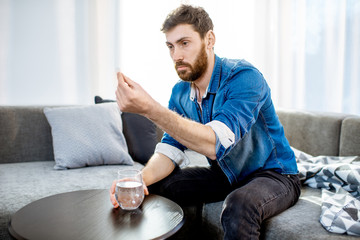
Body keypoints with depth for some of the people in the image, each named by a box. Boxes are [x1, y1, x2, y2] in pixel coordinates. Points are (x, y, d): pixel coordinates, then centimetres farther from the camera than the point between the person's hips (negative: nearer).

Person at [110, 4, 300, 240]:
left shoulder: (244, 78, -26)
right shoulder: (180, 92, -3)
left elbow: (215, 144, -39)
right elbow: (170, 149, -6)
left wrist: (150, 108, -47)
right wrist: (139, 180, -26)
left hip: (273, 174, -6)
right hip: (225, 175, 6)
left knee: (239, 205, -38)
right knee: (153, 187, -4)